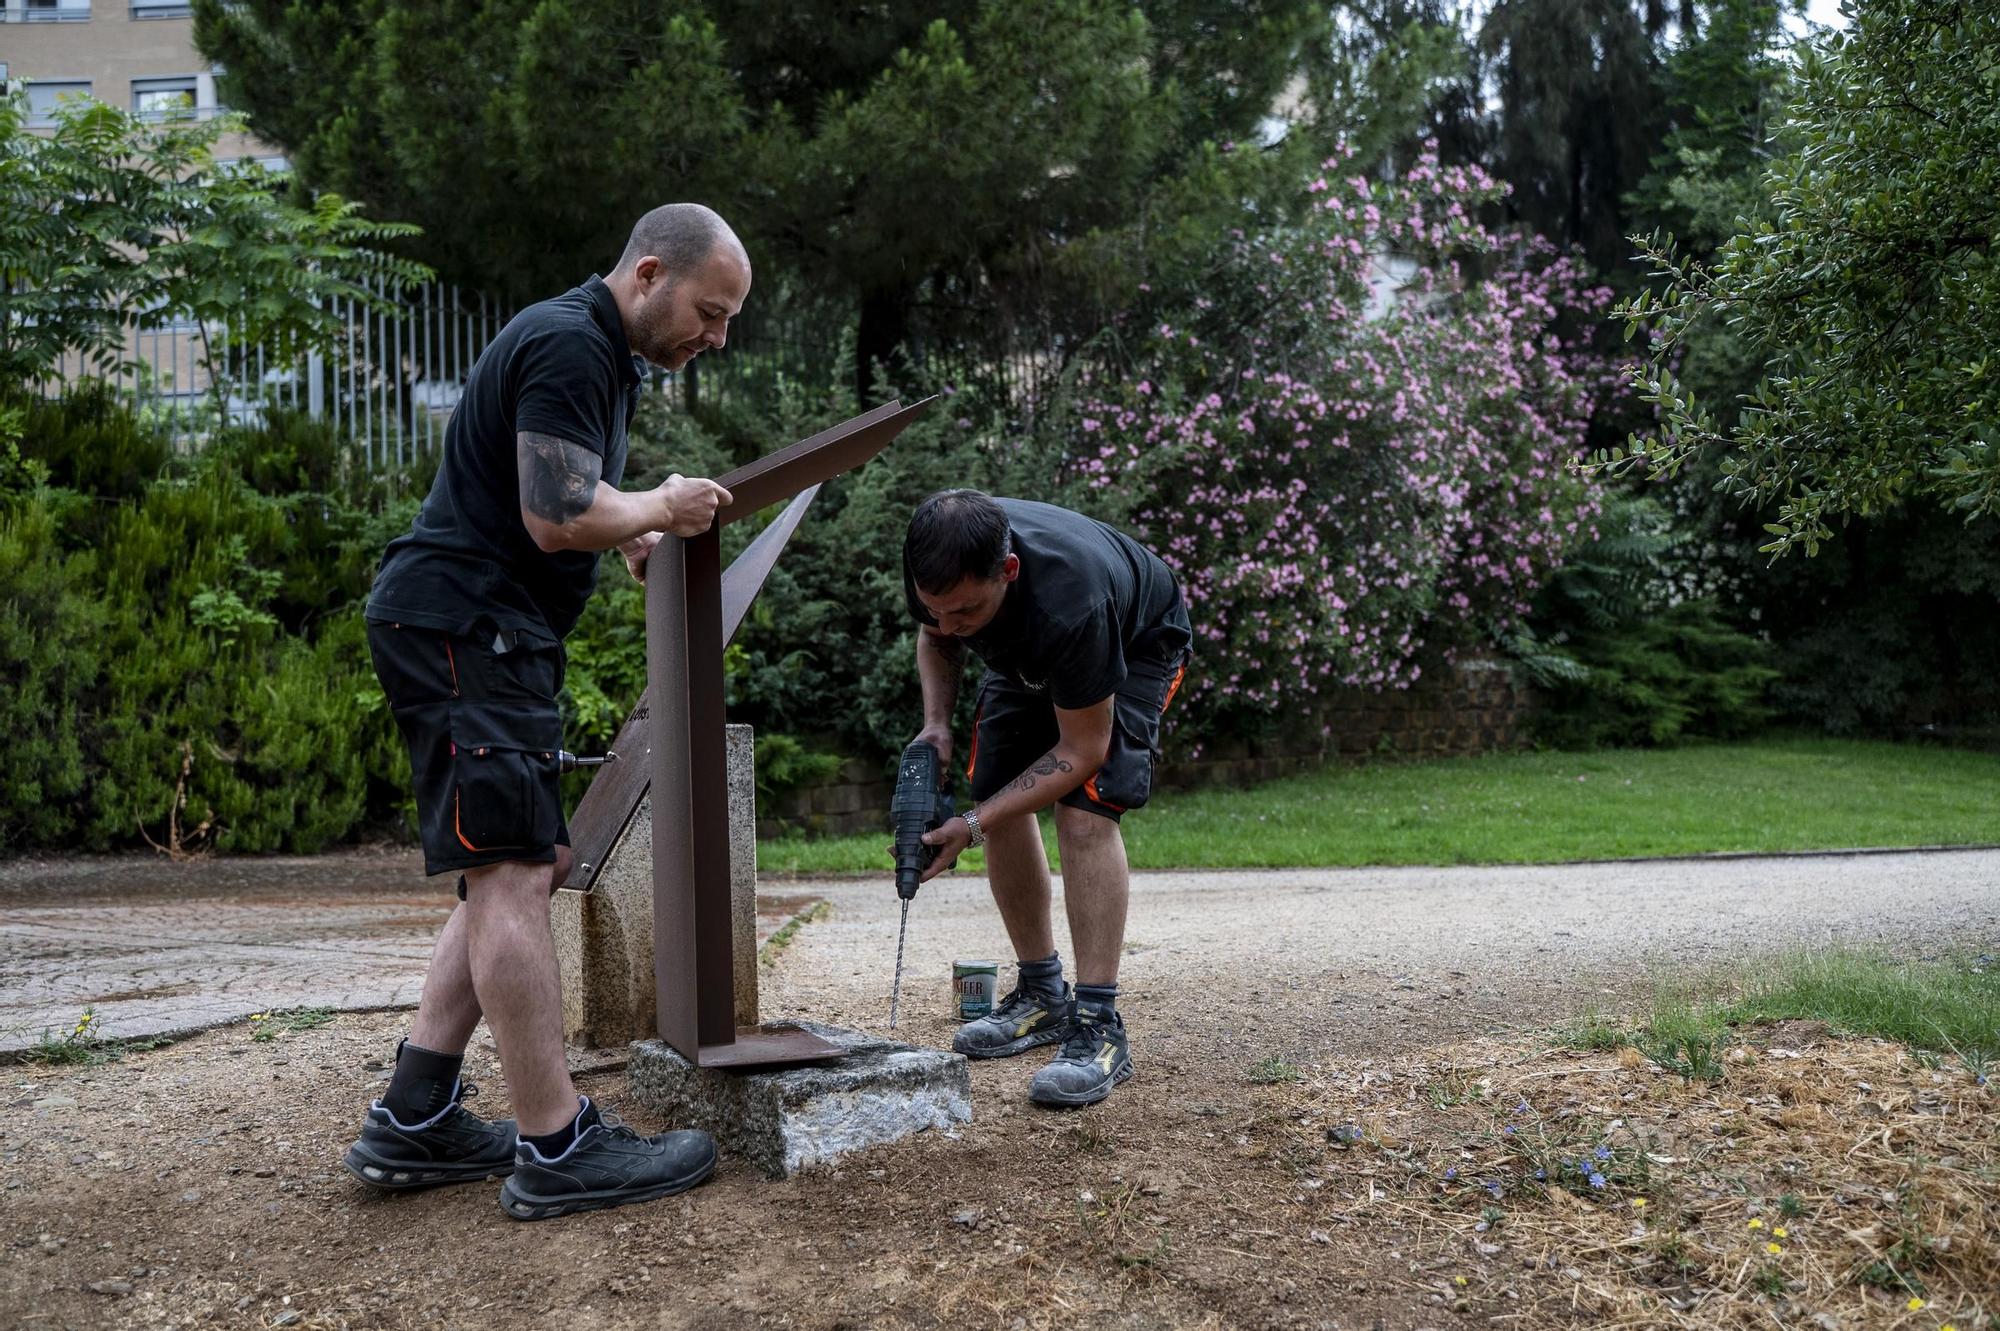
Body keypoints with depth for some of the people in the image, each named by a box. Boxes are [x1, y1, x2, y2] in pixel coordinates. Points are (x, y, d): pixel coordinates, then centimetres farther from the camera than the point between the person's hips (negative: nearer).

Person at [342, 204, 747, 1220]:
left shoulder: (597, 351, 21)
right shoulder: (568, 344, -13)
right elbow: (558, 517, -21)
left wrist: (636, 533, 14)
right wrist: (661, 508, -4)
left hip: (491, 633, 11)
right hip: (461, 624, -11)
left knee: (526, 868, 10)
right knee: (512, 872, -11)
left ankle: (415, 1120, 13)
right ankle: (557, 1149, -8)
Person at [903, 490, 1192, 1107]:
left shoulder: (1068, 601, -46)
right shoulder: (934, 567, -30)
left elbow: (1081, 750, -34)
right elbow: (935, 638, -2)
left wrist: (973, 824, -36)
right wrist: (937, 722, -20)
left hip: (1137, 643, -6)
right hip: (1028, 653, 6)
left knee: (1086, 812, -24)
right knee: (1002, 809, -1)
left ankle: (1098, 1025, -20)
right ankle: (1042, 996, 15)